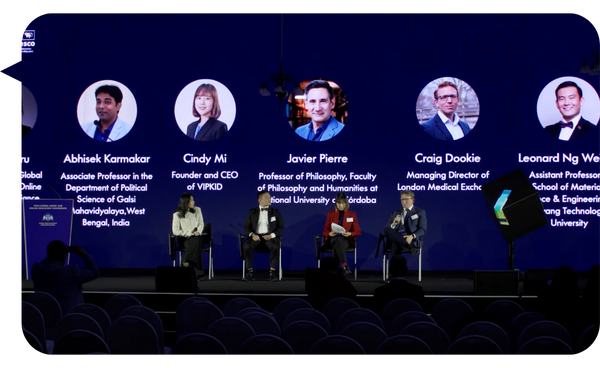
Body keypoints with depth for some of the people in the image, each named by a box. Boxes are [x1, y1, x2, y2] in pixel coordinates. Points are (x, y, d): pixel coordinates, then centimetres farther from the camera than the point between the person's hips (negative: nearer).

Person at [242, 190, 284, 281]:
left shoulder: (275, 212, 13)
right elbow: (246, 227, 9)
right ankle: (250, 272, -26)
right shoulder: (252, 212, 14)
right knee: (246, 246, -33)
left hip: (270, 237, 0)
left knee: (275, 246, -36)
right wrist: (252, 235, -13)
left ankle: (272, 272, -30)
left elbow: (281, 228, 7)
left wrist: (271, 235, -13)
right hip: (256, 237, 0)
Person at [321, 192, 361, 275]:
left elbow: (357, 231, 8)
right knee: (338, 240, -39)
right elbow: (325, 230, 11)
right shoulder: (331, 214, 16)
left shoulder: (352, 214, 14)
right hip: (333, 239, 0)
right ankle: (344, 266, -53)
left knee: (336, 246, -37)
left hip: (346, 240, 0)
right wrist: (329, 233, -14)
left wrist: (349, 234, -15)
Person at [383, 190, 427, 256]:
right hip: (396, 237, 4)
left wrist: (412, 236, -19)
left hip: (412, 239, -4)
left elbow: (422, 230, 3)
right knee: (386, 230, -34)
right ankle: (410, 248, -36)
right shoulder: (395, 213, 26)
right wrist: (393, 224, -11)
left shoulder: (420, 212, 15)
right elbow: (387, 228, 15)